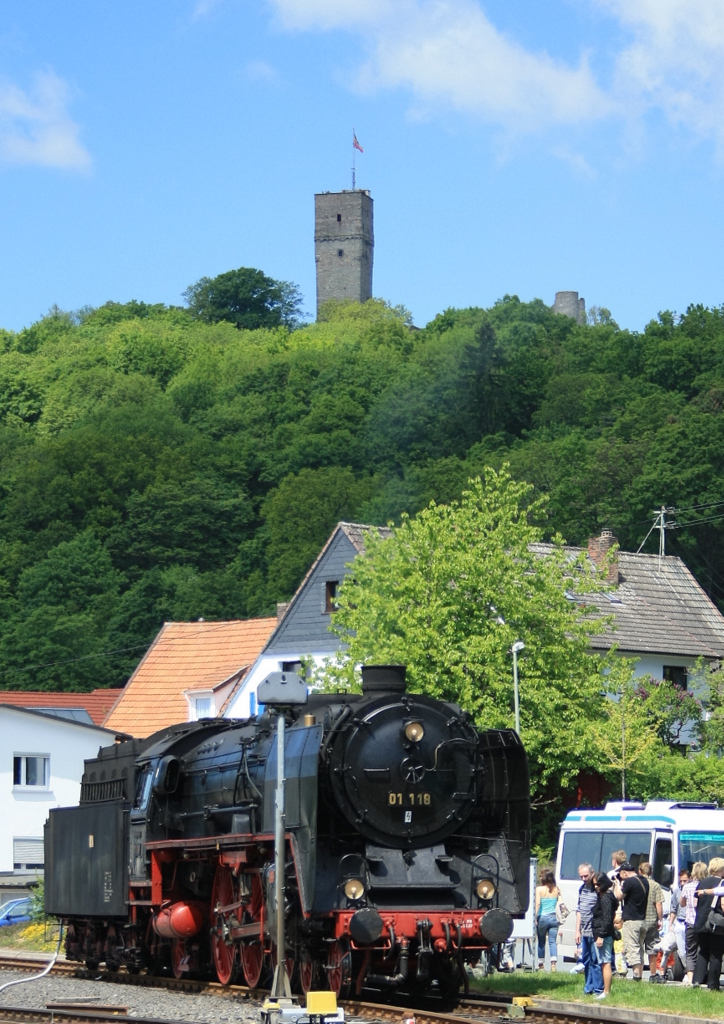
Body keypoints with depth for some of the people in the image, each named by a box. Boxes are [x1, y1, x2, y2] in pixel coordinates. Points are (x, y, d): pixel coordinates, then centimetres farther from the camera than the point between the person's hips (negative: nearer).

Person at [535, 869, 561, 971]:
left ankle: (541, 965, 17)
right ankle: (553, 964, -14)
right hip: (553, 917, 2)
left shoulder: (539, 889, -6)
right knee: (552, 941, 0)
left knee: (541, 942, 11)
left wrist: (535, 918, -12)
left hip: (542, 917, -2)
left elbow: (537, 904, -12)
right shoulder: (556, 889, 5)